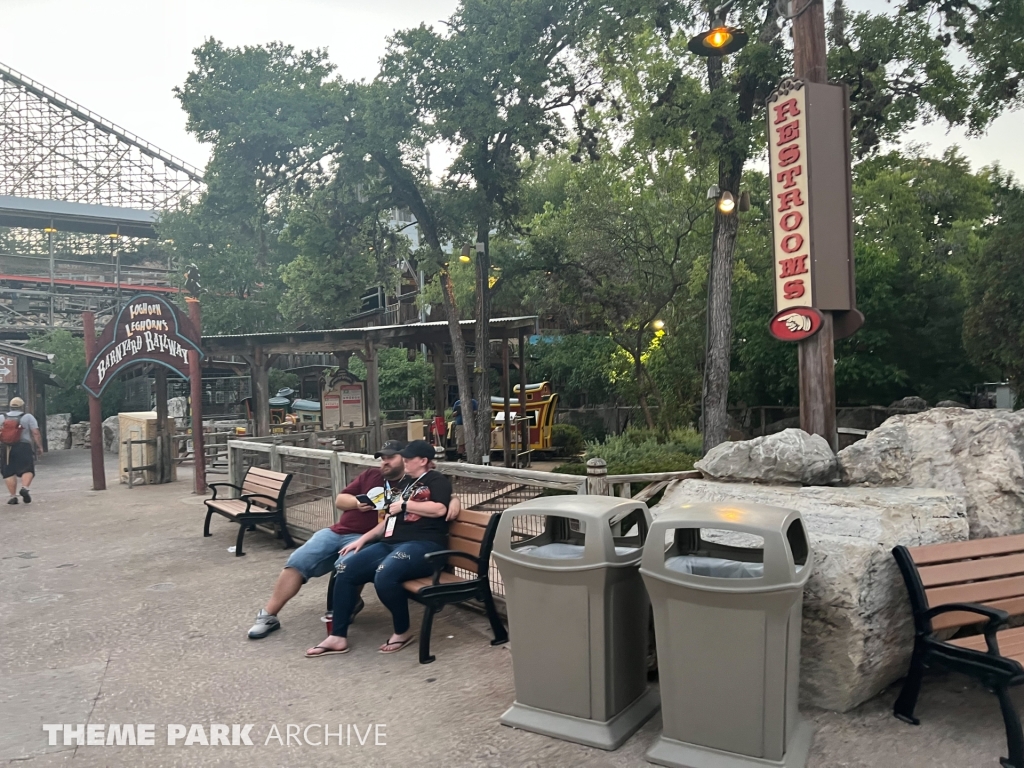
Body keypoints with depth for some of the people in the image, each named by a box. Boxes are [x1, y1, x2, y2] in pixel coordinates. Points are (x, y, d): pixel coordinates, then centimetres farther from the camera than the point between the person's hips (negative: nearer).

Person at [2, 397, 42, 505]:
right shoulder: (28, 417, 2)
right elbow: (36, 433, -5)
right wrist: (40, 447, 0)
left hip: (7, 449, 3)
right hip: (23, 447, -3)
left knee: (9, 473, 8)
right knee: (27, 470, 2)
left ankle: (13, 496, 5)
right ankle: (25, 487, -22)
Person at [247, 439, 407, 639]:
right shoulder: (370, 475, 18)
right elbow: (339, 500, 17)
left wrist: (365, 540, -22)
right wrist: (357, 502, -3)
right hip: (336, 531, 6)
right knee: (296, 561, -8)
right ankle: (268, 615, 1)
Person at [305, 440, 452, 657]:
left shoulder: (436, 480, 2)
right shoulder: (405, 483, 25)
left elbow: (439, 509, -18)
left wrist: (404, 504, -7)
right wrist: (363, 538, 16)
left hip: (423, 545, -8)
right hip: (391, 544, 8)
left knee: (384, 575, -35)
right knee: (346, 569, -11)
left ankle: (403, 632, -10)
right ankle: (338, 637, -3)